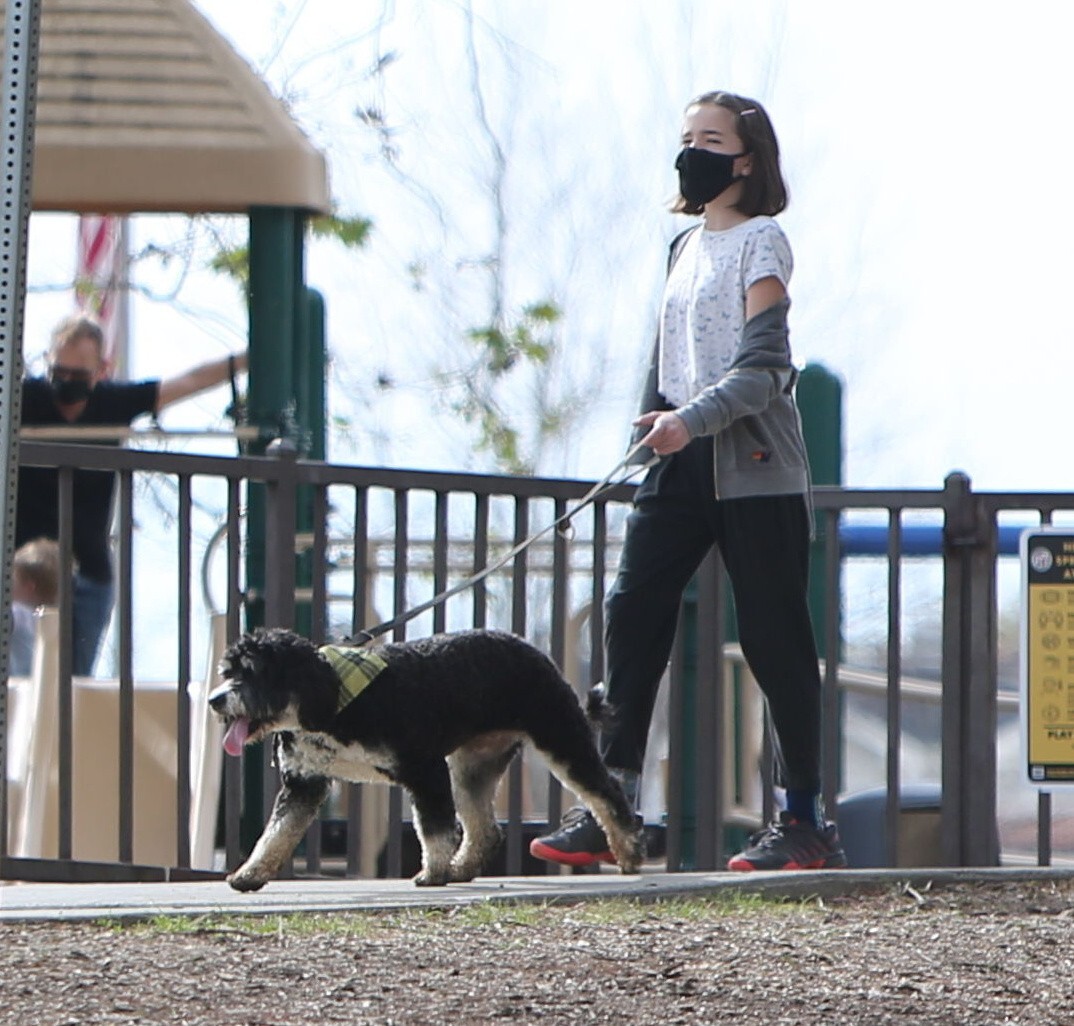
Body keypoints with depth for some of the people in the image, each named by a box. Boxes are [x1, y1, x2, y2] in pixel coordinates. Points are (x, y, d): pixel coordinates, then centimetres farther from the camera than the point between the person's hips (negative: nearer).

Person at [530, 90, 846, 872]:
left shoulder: (760, 242, -4)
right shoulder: (685, 248, 18)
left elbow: (763, 366, -14)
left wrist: (691, 420, -26)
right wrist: (652, 432, 14)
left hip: (755, 465, -7)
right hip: (681, 467, 7)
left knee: (774, 634, -3)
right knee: (634, 612, -6)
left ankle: (807, 822, 3)